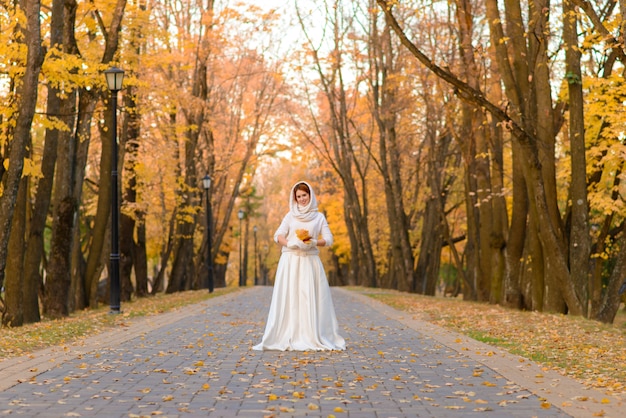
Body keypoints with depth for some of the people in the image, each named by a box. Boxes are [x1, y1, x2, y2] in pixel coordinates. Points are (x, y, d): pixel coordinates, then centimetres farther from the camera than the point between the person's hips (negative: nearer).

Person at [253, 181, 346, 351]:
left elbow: (328, 239, 3)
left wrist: (314, 243, -15)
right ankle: (288, 338, -5)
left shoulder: (319, 217, 10)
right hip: (290, 261, 0)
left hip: (310, 262, 0)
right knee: (289, 298, -5)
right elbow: (278, 236, -1)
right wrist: (291, 244, -20)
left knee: (310, 299, -4)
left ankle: (313, 338, -1)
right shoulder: (290, 216, 10)